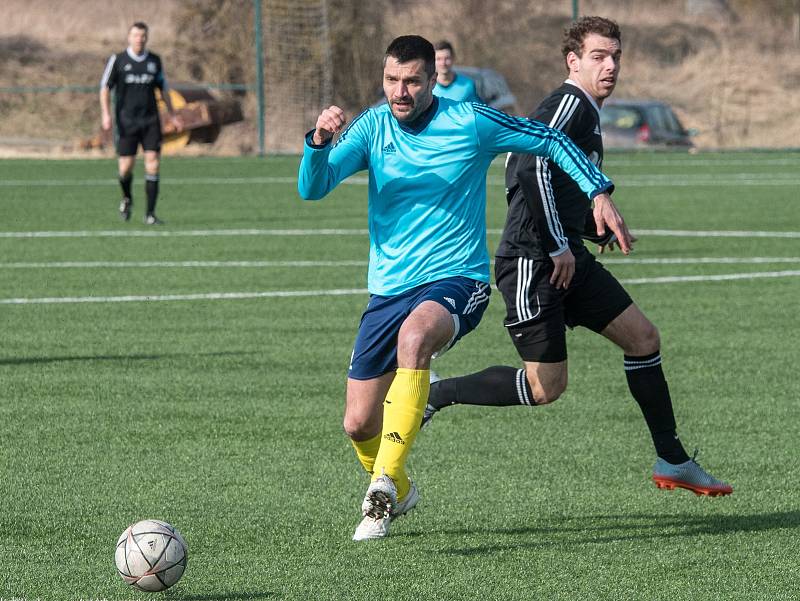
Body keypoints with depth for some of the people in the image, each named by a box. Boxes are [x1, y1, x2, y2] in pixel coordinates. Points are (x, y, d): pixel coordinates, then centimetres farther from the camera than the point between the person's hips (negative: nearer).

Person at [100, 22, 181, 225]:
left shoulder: (154, 61, 9)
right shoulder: (118, 60, 0)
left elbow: (163, 88, 19)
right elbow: (105, 87, 1)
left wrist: (171, 115, 18)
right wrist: (105, 114, -11)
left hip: (150, 120, 2)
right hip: (126, 121, -2)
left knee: (153, 162, -10)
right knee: (126, 166, -4)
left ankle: (150, 214, -7)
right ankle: (127, 199, 30)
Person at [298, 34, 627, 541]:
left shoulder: (471, 123, -6)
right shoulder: (373, 127, 0)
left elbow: (552, 142, 5)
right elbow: (312, 189, -10)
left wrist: (599, 191, -6)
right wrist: (318, 142, -30)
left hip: (456, 281, -4)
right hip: (388, 290, 4)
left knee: (415, 336, -39)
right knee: (359, 424, 3)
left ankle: (386, 479, -39)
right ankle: (396, 494, 37)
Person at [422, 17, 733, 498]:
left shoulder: (587, 113, 18)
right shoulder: (569, 103, -12)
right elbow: (534, 169, -26)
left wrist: (601, 230, 19)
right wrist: (559, 246, -21)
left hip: (566, 258, 10)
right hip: (533, 263, -10)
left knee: (643, 337, 9)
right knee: (546, 387, -9)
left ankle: (673, 462, 16)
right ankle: (434, 395, 5)